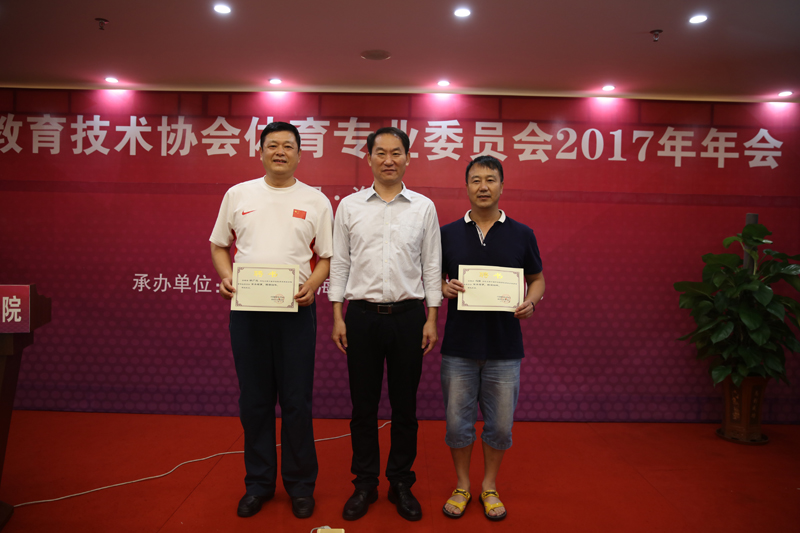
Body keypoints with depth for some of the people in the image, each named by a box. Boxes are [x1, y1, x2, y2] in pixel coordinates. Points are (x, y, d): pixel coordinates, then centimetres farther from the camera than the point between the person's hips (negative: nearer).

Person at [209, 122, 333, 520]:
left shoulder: (316, 201, 4)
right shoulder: (238, 195, 9)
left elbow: (328, 256, 3)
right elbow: (219, 245, 14)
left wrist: (311, 285, -14)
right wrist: (226, 278, -5)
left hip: (296, 309, -2)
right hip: (246, 308, 2)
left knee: (296, 401, 4)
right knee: (254, 400, 10)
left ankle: (300, 485, 21)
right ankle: (259, 483, 26)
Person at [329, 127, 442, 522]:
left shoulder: (423, 207, 5)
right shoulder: (350, 206, 5)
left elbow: (432, 266, 5)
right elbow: (339, 264, 6)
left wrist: (431, 320, 0)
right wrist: (338, 317, 1)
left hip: (408, 315, 0)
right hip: (362, 315, 0)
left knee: (404, 405, 8)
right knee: (363, 405, 8)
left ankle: (401, 483, 25)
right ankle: (365, 483, 24)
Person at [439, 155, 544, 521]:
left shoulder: (522, 235, 2)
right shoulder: (448, 233, 3)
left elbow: (537, 278, 10)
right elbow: (434, 278, 10)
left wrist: (531, 302, -11)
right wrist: (444, 288, -13)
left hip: (505, 346, 0)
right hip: (459, 344, 0)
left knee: (499, 424, 9)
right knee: (457, 422, 8)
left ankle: (490, 486, 30)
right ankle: (462, 486, 28)